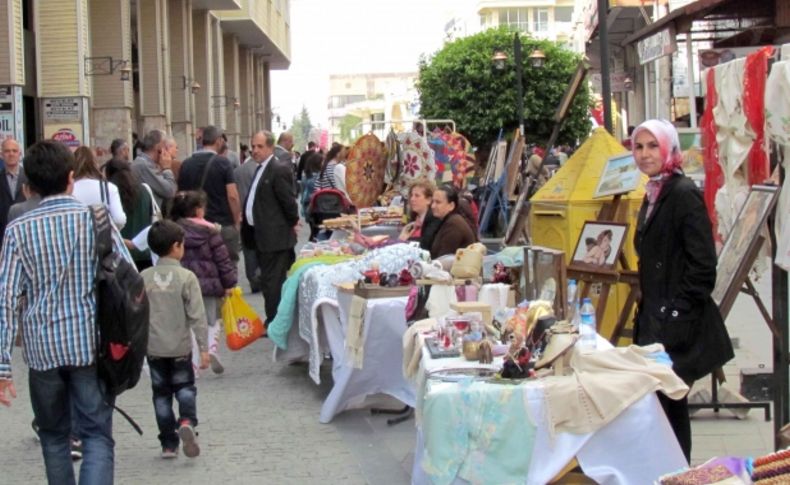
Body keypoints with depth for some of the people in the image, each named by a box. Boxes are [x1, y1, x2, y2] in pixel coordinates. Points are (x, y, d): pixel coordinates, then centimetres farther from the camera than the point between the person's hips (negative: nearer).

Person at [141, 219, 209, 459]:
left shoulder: (144, 278, -2)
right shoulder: (186, 277, -11)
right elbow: (197, 316, -12)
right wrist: (203, 347, -7)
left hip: (153, 347, 2)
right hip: (180, 347, -2)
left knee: (161, 393, 11)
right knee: (185, 387, 14)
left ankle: (169, 444, 11)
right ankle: (187, 421, -15)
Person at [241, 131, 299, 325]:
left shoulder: (280, 170, -16)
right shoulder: (260, 169, 14)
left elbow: (288, 200, -16)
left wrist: (292, 223, -6)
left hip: (275, 236, -9)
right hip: (261, 235, 10)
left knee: (273, 281, -4)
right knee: (270, 280, 16)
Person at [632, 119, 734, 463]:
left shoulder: (683, 193, -13)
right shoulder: (653, 196, 14)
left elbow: (702, 266, -17)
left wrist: (676, 312, -16)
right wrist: (646, 316, 16)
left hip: (679, 328, -9)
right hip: (656, 323, 9)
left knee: (669, 404, -6)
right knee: (666, 406, 12)